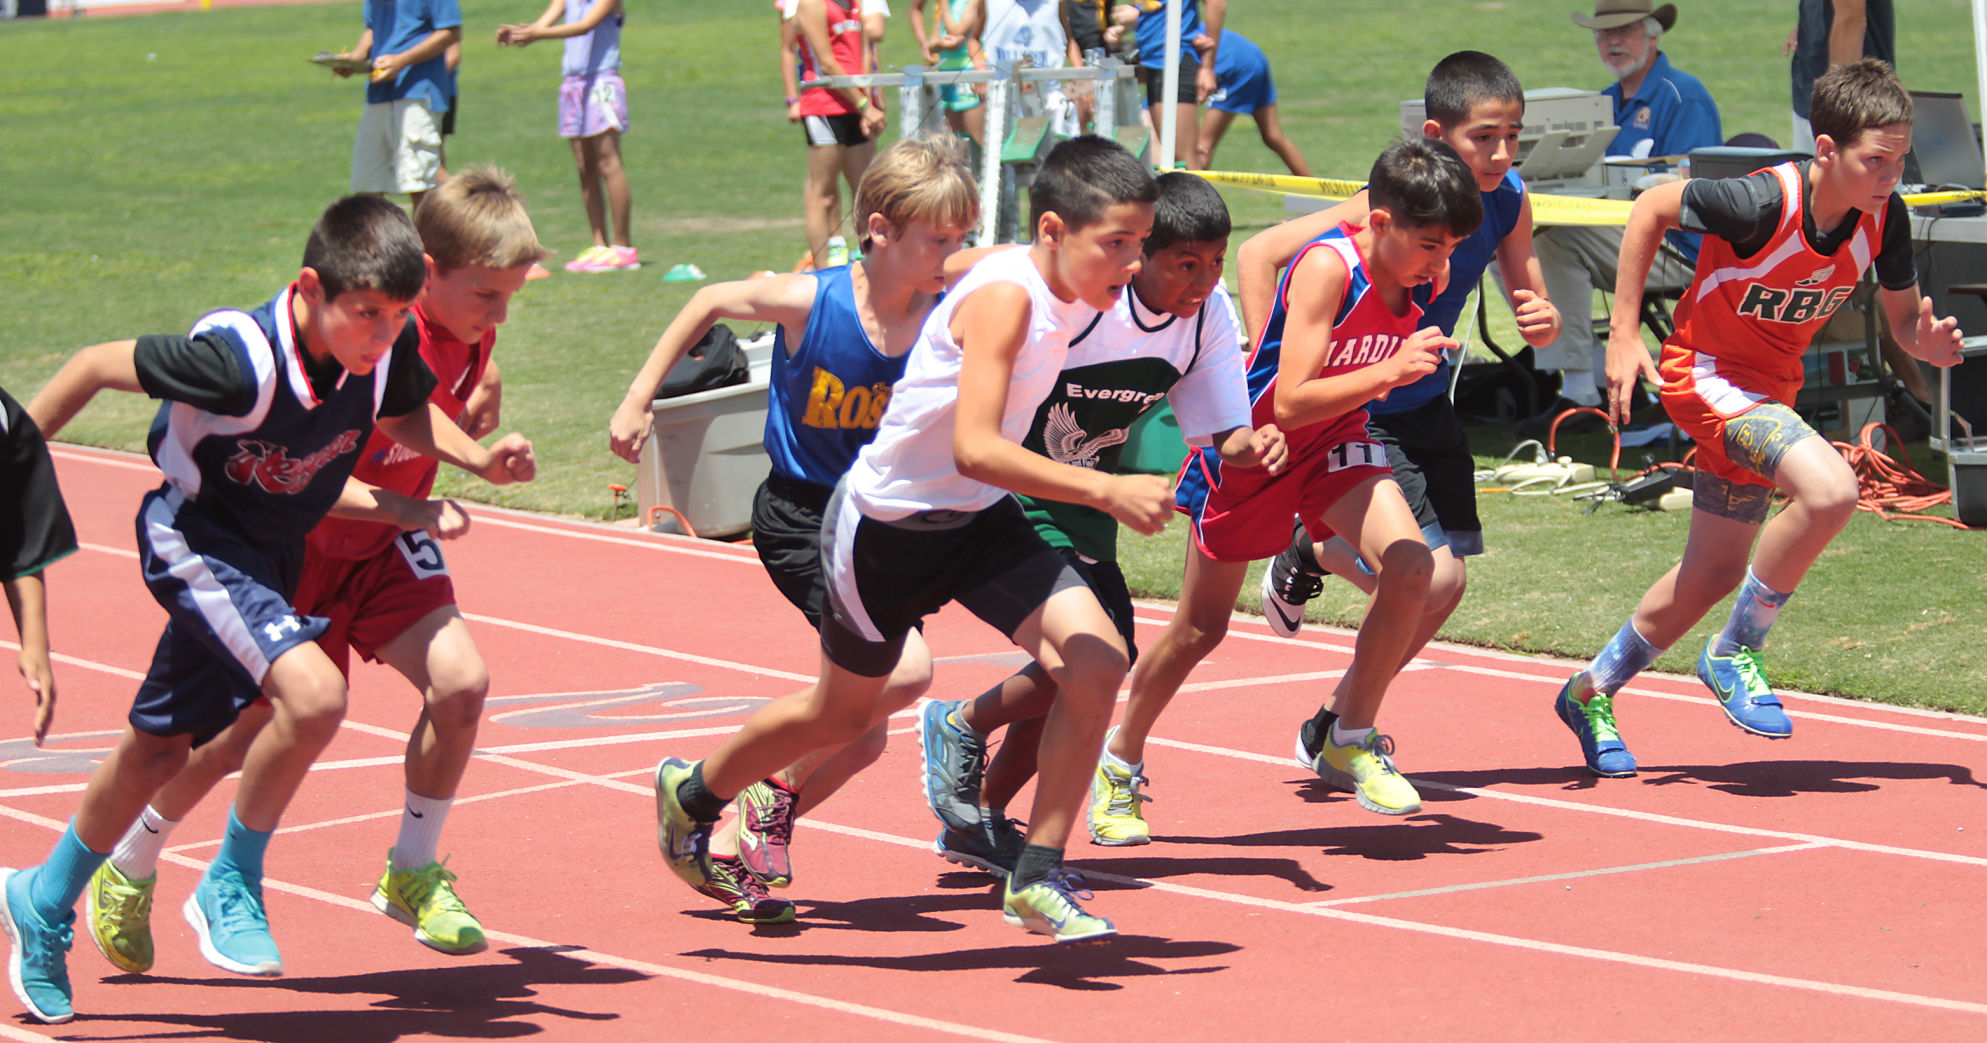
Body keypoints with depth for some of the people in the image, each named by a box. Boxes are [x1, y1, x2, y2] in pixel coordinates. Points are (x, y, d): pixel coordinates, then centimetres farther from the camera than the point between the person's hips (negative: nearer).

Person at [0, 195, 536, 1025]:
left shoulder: (388, 348, -15)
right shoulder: (239, 360, -33)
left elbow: (406, 416, 9)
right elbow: (96, 365, -20)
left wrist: (482, 459, -8)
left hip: (271, 553, 7)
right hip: (194, 541, -7)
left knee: (158, 748, 20)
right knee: (313, 692, -29)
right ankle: (231, 888, -9)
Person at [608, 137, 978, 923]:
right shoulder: (811, 301, -19)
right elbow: (711, 303, 0)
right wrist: (638, 400, 3)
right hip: (798, 514, -5)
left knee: (862, 740, 7)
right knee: (905, 667, -25)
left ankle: (731, 846, 24)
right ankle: (778, 783, -5)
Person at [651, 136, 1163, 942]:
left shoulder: (1070, 297, -5)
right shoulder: (1004, 297, -31)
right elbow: (973, 449, -41)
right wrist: (1106, 492, -44)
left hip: (978, 521, 6)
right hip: (887, 526, -6)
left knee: (1095, 659, -16)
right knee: (843, 712, 16)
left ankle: (1038, 879, -6)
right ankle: (692, 795, 45)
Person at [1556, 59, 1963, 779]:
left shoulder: (1884, 217, -14)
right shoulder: (1764, 203, -30)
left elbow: (1903, 317, 0)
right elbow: (1651, 209, -15)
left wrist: (1928, 343, -24)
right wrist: (1623, 333, -14)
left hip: (1769, 390, 7)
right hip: (1705, 371, -7)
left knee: (1714, 575, 17)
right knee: (1830, 489, -30)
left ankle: (1591, 692, 40)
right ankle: (1735, 654, -11)